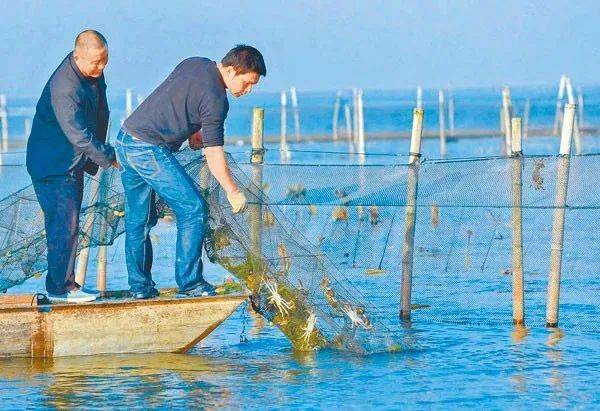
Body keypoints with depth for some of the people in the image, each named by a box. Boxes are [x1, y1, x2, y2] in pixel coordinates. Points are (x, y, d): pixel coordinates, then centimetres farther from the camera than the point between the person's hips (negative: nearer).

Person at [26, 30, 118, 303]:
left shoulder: (93, 73, 0)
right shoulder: (65, 89, -30)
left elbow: (100, 112, 16)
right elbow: (79, 136, -28)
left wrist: (97, 154, 17)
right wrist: (110, 158, -23)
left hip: (72, 162, 10)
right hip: (54, 165, -10)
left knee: (67, 225, 12)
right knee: (64, 225, -9)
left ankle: (61, 285, 18)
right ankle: (62, 288, -4)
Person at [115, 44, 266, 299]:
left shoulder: (194, 64, 11)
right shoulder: (215, 98, -15)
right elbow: (213, 153, -15)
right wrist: (233, 192, -8)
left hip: (125, 138, 9)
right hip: (149, 151, -9)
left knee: (138, 219, 15)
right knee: (193, 209, -3)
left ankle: (140, 286, 19)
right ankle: (190, 283, -2)